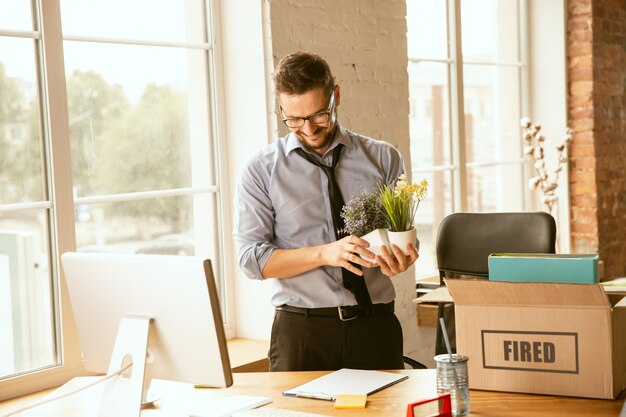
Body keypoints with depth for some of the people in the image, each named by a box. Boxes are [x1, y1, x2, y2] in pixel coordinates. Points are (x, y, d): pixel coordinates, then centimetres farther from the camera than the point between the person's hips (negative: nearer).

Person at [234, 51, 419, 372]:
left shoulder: (384, 159, 7)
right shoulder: (260, 171, 2)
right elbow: (252, 258, -4)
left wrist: (399, 260, -14)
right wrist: (325, 253, -18)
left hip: (376, 327, 1)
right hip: (301, 332, -1)